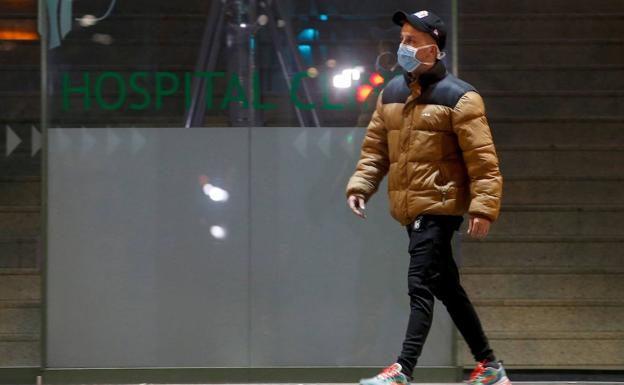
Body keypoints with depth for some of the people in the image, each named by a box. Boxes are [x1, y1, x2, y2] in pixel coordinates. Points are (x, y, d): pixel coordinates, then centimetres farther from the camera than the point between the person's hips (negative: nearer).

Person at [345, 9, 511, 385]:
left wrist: (483, 207, -18)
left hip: (440, 206, -8)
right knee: (448, 288, 14)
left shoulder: (458, 97, -9)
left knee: (421, 287, -14)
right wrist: (360, 186, 3)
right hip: (409, 209, 8)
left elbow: (483, 160, -12)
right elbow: (375, 149, 16)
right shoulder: (391, 93, 12)